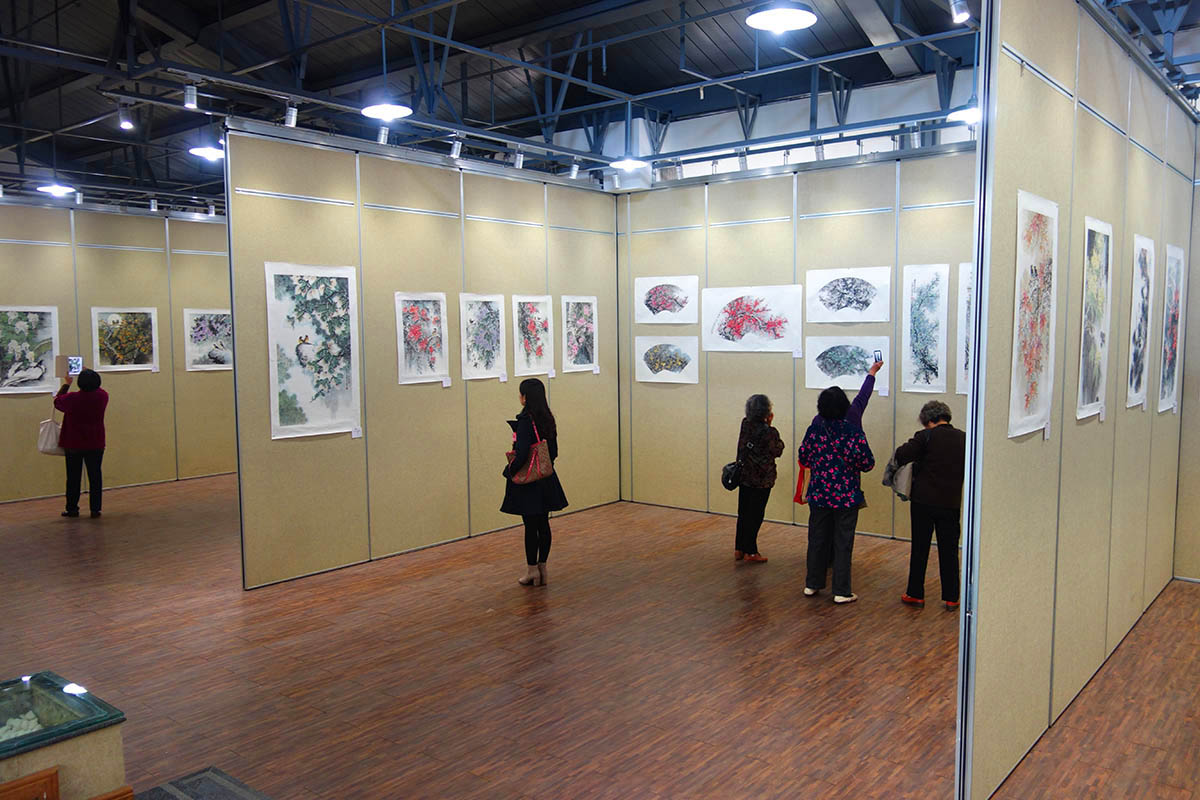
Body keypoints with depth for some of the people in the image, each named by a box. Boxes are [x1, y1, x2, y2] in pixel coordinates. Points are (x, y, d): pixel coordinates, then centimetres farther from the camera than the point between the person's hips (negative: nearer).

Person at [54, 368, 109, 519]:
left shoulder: (72, 399, -16)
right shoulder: (102, 396, -9)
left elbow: (57, 400, 6)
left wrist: (67, 384, 15)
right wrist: (91, 378, 26)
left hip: (74, 445, -1)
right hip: (95, 444, 2)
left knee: (73, 477, 9)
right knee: (95, 476, 6)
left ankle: (72, 509, 16)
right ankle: (95, 509, 5)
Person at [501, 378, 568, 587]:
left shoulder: (525, 421, -18)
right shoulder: (547, 419, 5)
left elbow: (522, 453, -24)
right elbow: (554, 451, 10)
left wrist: (510, 471, -10)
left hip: (528, 482, -7)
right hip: (546, 480, 8)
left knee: (531, 526, 1)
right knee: (543, 524, 12)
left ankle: (532, 570, 10)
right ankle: (542, 568, 20)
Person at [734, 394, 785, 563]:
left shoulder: (745, 424, -4)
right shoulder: (769, 432, -20)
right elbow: (777, 451, -5)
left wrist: (767, 425, 1)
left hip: (744, 476, 6)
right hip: (762, 479, -6)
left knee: (743, 513, 15)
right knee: (756, 515, 5)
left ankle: (739, 549, 22)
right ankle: (750, 552, 12)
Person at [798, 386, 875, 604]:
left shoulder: (815, 428, -5)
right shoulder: (853, 430, -14)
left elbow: (803, 458, 5)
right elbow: (868, 463, -10)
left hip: (818, 494, 3)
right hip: (846, 496, -3)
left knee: (817, 539, 15)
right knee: (842, 543, 6)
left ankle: (812, 584, 26)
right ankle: (841, 591, 12)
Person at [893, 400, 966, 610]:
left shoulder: (926, 436, -13)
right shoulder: (963, 439, 0)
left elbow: (901, 455, -19)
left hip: (923, 501, -3)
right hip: (951, 503, 3)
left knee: (919, 549, 8)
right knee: (949, 551, 11)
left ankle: (915, 594, 15)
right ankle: (951, 598, 17)